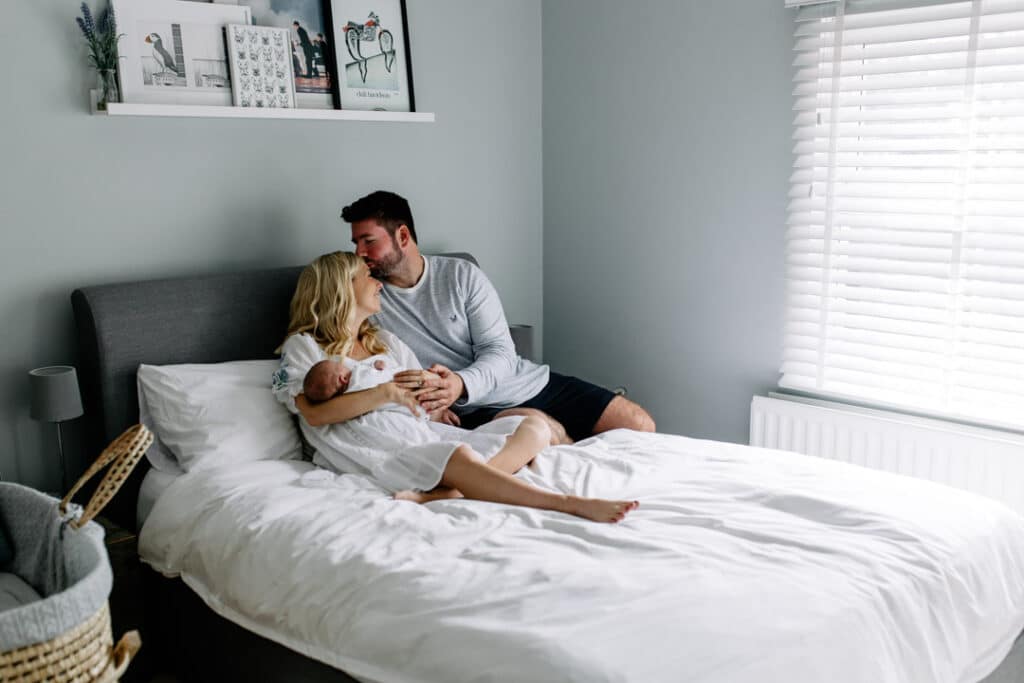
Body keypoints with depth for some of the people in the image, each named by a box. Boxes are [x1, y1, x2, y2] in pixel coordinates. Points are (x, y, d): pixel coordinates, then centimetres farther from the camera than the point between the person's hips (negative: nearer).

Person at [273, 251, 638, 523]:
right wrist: (386, 392, -11)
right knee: (458, 456, -38)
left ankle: (439, 495, -37)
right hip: (378, 450, -7)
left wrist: (433, 383, 1)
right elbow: (315, 414, -7)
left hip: (423, 433, 7)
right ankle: (574, 504, -44)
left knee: (535, 427, -11)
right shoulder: (302, 346, 11)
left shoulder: (385, 341, 31)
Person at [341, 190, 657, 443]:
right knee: (541, 427, -36)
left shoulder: (462, 275, -2)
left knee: (639, 425, -8)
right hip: (478, 410, -2)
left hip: (530, 381, 2)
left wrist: (462, 384, -31)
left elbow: (500, 352, -9)